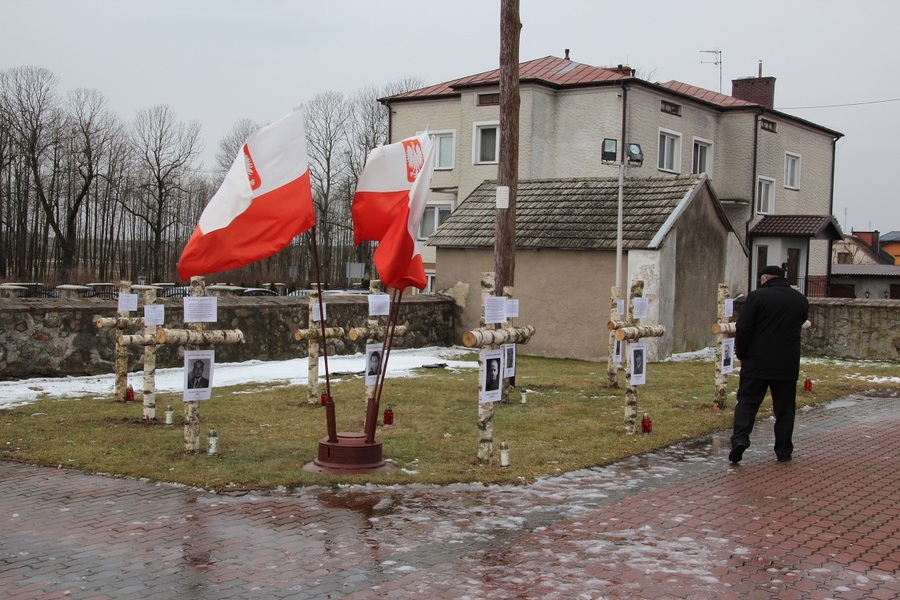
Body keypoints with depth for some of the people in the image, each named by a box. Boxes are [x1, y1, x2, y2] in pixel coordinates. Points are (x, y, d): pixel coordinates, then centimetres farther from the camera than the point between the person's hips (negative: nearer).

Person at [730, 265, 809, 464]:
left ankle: (740, 438, -17)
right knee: (785, 408, 11)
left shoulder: (757, 296, -8)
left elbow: (743, 328, -11)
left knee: (747, 402, 1)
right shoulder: (801, 300, 9)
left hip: (757, 362, -3)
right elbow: (799, 326, 16)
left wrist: (741, 353, 1)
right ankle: (783, 451, 14)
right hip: (788, 364, 3)